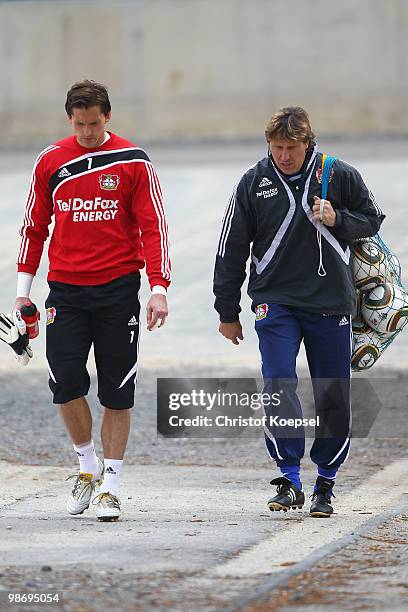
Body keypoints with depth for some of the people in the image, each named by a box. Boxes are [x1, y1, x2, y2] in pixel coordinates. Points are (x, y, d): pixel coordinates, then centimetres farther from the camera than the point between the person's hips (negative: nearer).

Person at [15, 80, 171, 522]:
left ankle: (110, 487, 8)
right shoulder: (50, 162, 6)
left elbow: (153, 227, -2)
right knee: (66, 385, -6)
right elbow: (34, 226, 14)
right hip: (65, 290, 2)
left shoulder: (133, 162, -2)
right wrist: (23, 289, 10)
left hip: (118, 288, -2)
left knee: (117, 394, 1)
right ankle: (88, 465, 18)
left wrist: (158, 288, -11)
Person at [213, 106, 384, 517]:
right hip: (275, 301, 0)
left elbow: (371, 220, 12)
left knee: (333, 397, 3)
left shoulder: (339, 176, -1)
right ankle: (289, 480, -12)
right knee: (278, 385, -16)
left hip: (331, 302, 0)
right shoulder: (253, 183, 0)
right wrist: (228, 312, 10)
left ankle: (325, 483, 17)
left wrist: (337, 220, -10)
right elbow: (231, 250, 7)